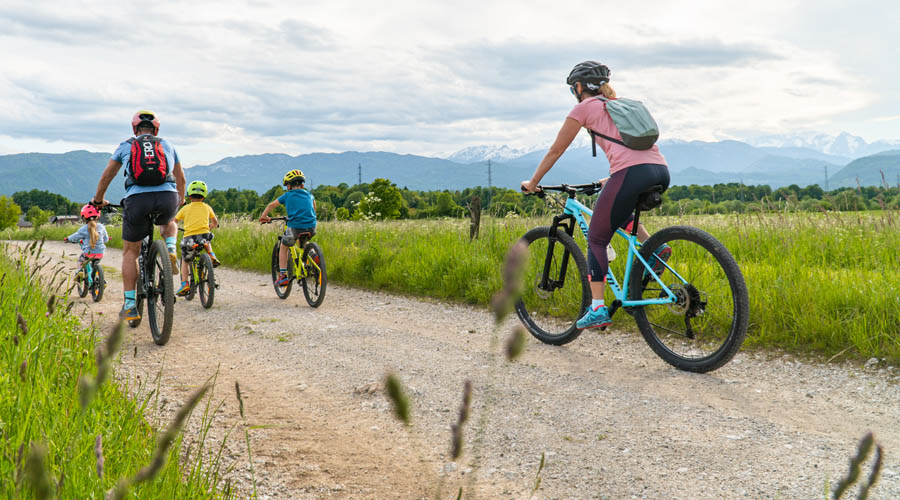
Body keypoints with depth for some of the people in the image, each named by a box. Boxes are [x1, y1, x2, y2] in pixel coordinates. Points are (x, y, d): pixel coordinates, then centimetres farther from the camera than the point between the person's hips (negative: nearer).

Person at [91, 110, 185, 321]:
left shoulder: (126, 146, 20)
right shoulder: (167, 146, 23)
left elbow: (106, 177, 25)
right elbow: (180, 178, 35)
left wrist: (98, 200, 42)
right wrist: (180, 199, 53)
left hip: (137, 200, -1)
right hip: (167, 197, 1)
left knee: (130, 253, 13)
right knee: (168, 223, 37)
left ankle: (130, 305, 9)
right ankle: (171, 250, 5)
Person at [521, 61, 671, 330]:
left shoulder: (584, 107, 12)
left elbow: (556, 150, 16)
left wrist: (532, 183, 25)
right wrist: (612, 180, 53)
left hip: (632, 174, -7)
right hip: (661, 172, 7)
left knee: (596, 239, 6)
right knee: (618, 212, 34)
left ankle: (597, 309, -2)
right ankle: (655, 247, 11)